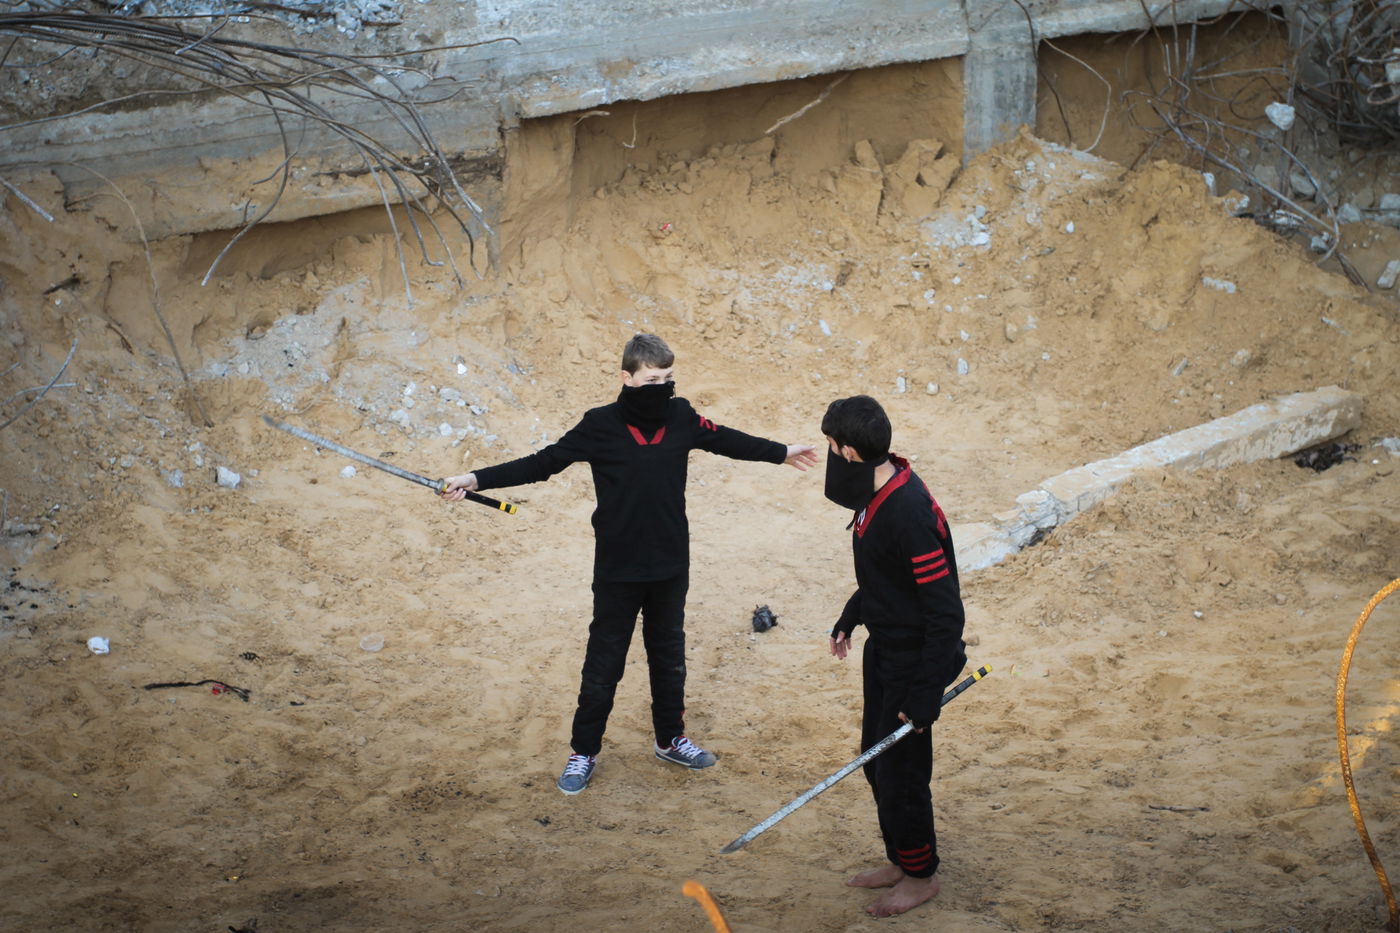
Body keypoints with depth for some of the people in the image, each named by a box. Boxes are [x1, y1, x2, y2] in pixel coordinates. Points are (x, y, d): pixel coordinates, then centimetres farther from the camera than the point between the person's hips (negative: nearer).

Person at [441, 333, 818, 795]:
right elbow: (541, 462, -11)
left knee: (669, 657, 18)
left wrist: (782, 452, 26)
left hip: (670, 568, 4)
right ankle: (584, 753, 21)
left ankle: (670, 740, 36)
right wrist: (476, 479, -19)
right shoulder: (600, 426, -14)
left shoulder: (681, 418, -4)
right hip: (617, 572, -3)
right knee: (603, 665, 7)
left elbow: (727, 440, 13)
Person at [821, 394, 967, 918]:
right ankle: (901, 861, 36)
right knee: (877, 761, 19)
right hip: (883, 650, 9)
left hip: (915, 661, -9)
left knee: (900, 771, 3)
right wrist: (848, 619, 28)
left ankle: (921, 875, 23)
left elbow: (945, 613, -27)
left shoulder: (910, 513, -30)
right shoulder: (876, 496, -1)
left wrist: (926, 697, -26)